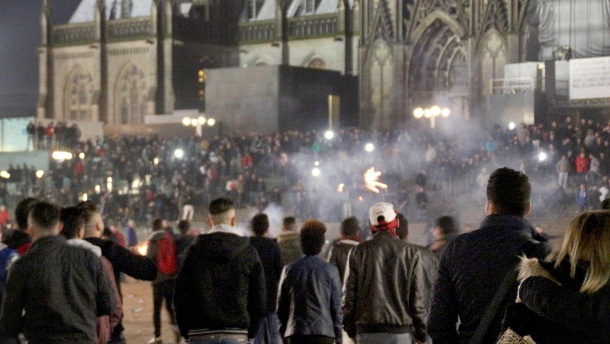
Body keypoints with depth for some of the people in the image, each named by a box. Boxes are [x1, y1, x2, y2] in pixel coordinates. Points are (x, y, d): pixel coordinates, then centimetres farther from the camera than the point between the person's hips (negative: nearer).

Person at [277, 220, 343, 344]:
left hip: (295, 333, 2)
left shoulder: (290, 269, 5)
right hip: (323, 331, -2)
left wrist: (284, 332, 18)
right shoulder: (330, 270, -1)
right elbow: (336, 306, 0)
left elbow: (281, 306, 9)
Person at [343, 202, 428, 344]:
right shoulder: (410, 253, 2)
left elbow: (350, 293, 4)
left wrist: (350, 328, 12)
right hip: (400, 329, -1)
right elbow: (418, 297, 2)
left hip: (368, 329, 1)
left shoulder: (359, 251, 3)